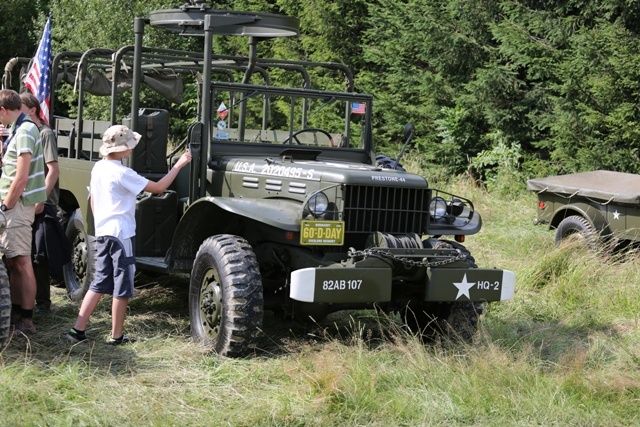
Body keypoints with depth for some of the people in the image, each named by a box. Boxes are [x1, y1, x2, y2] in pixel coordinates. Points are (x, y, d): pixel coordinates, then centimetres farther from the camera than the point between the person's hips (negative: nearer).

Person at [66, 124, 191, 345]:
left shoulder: (98, 168, 8)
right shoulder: (121, 173, -17)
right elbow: (158, 187, -16)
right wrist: (178, 165, -10)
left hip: (102, 233, 8)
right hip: (120, 234, -8)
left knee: (99, 283, 13)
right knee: (122, 286, 2)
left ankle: (78, 329, 8)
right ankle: (117, 336, 9)